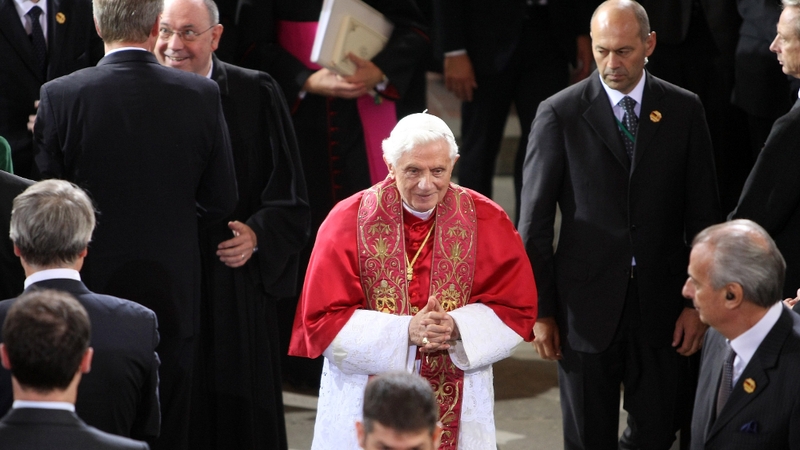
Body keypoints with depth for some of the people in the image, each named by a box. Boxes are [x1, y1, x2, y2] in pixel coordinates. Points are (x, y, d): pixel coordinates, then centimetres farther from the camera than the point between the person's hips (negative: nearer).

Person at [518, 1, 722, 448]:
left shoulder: (684, 110, 1)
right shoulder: (559, 114, -5)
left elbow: (703, 215, 5)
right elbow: (535, 222, -2)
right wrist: (540, 310, -2)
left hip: (662, 306, 2)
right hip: (587, 306, -2)